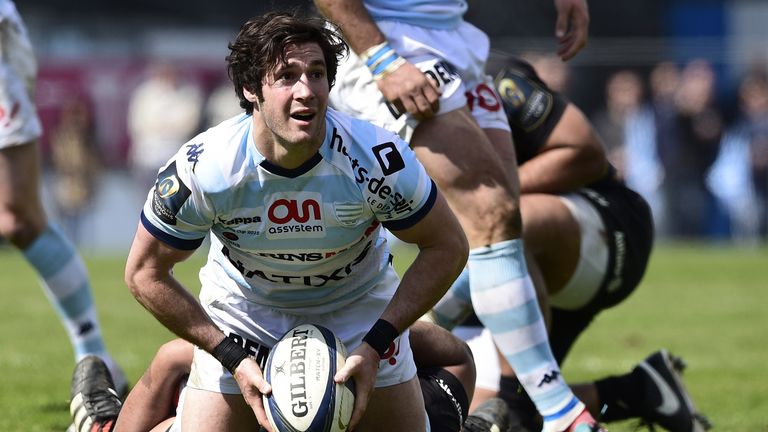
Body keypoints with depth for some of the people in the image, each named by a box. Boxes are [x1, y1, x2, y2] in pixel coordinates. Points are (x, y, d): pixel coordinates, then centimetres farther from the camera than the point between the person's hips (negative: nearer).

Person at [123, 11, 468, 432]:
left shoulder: (377, 158, -30)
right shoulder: (203, 168, -30)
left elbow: (447, 248, -16)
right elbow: (145, 273, -16)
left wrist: (375, 346, -23)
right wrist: (234, 357, -22)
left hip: (357, 303, 1)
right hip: (242, 309, -1)